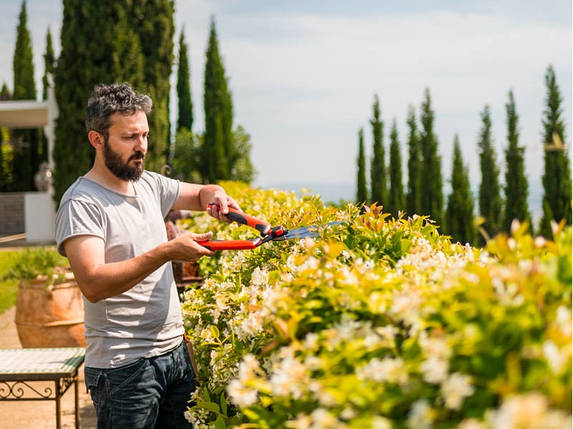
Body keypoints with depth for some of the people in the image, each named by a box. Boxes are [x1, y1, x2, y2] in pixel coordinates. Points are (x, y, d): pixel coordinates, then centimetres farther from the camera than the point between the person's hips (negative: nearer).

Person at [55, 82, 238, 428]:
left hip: (175, 350, 7)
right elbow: (93, 284, -25)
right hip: (123, 366, -7)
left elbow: (201, 193, 25)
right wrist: (166, 252, -29)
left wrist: (215, 196, 1)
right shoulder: (82, 203, -13)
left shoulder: (150, 185, 9)